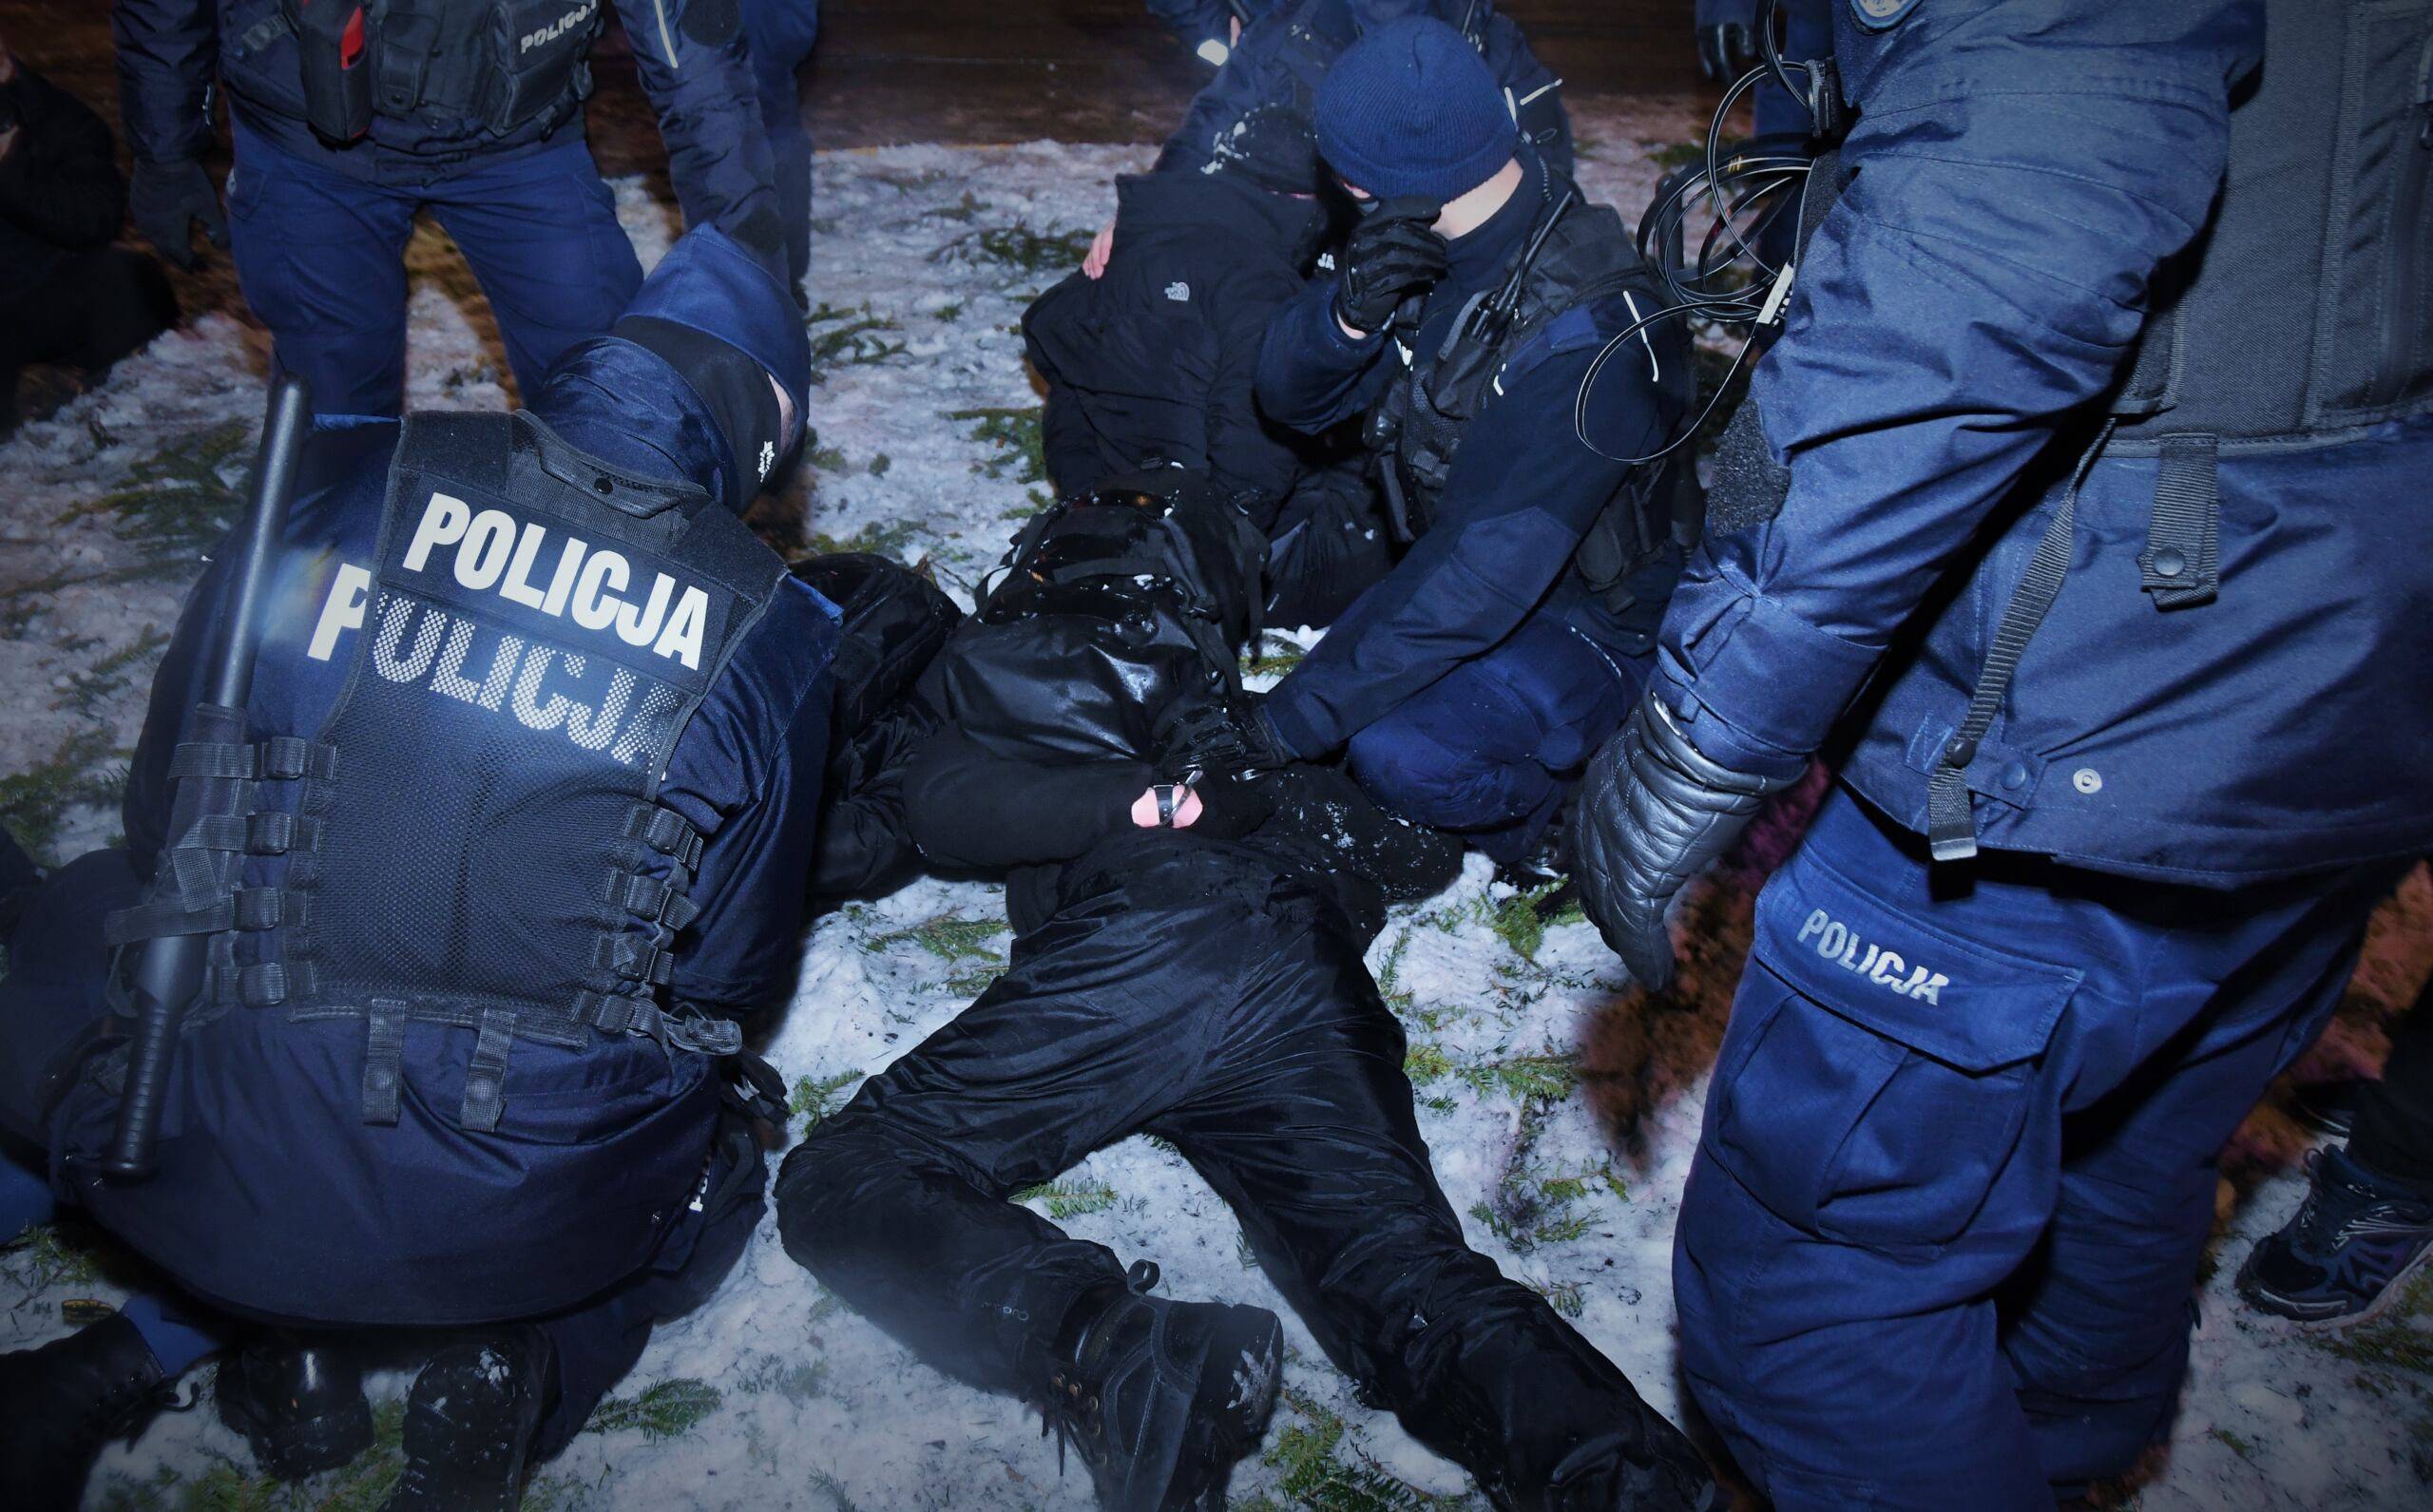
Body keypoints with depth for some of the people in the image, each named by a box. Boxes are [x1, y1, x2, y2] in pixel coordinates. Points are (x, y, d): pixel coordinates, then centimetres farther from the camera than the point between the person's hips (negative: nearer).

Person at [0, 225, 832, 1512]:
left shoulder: (336, 482, -1)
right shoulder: (770, 631, -3)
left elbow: (161, 816, 10)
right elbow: (736, 977, 6)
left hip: (204, 1181, 1)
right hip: (528, 1222, 0)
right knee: (712, 1150, 32)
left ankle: (151, 1351, 13)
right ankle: (517, 1370, 4)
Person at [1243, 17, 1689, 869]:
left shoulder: (1584, 336, -33)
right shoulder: (1426, 245, -9)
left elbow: (1480, 573, -35)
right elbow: (1291, 396, -6)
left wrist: (1297, 716, -34)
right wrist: (1349, 312, -29)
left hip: (1584, 621, -8)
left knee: (1397, 751, -30)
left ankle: (1563, 809, 1)